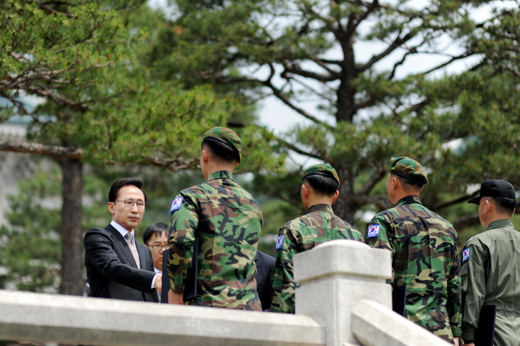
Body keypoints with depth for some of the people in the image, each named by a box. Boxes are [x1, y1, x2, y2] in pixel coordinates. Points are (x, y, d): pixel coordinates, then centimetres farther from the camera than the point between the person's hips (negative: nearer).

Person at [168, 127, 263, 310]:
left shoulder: (193, 196, -1)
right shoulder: (252, 203, 19)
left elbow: (180, 241, -17)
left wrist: (176, 290, -7)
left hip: (210, 304, -5)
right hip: (250, 308, 5)